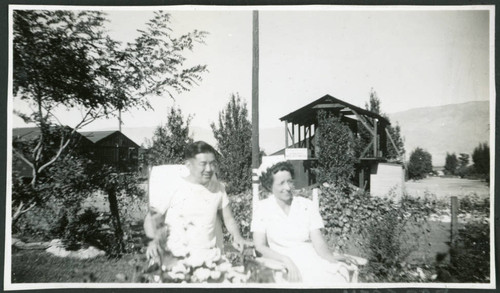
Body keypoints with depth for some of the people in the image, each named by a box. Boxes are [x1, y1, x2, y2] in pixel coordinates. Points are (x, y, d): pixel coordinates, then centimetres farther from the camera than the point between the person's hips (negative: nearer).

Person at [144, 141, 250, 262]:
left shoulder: (218, 188, 10)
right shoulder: (174, 187, -2)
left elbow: (228, 219, 19)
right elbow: (151, 219, 5)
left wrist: (237, 237, -1)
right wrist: (155, 240, -15)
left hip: (209, 255, 2)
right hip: (176, 257, -2)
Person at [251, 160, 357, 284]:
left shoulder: (307, 205, 6)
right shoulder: (262, 208, 2)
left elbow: (318, 242, 0)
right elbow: (260, 246, -5)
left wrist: (331, 257, -23)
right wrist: (286, 260, -22)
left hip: (312, 259, 3)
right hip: (281, 264, -2)